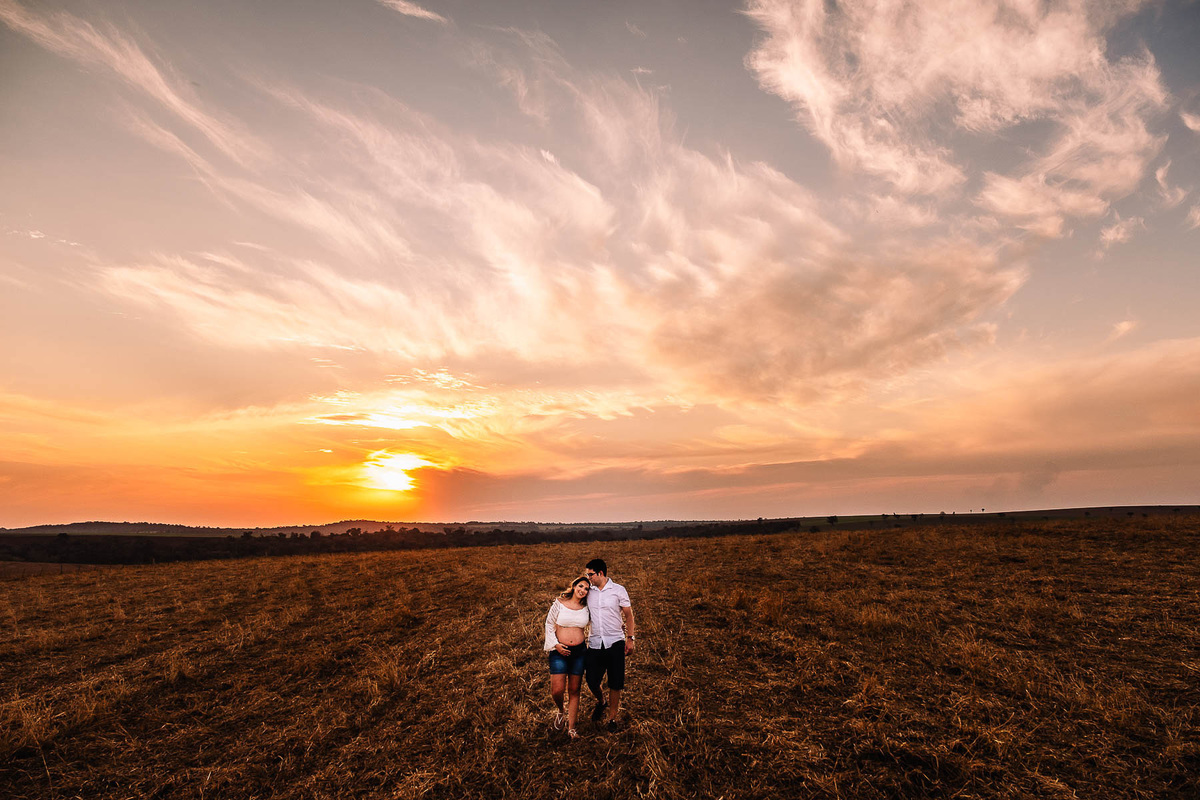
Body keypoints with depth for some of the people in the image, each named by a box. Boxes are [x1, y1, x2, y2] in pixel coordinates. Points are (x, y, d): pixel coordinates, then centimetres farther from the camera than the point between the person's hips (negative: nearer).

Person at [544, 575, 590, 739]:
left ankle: (571, 728, 21)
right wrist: (555, 644, -9)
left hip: (579, 651, 2)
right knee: (557, 690, -8)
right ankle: (561, 711, 27)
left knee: (574, 690, 7)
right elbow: (549, 624, 0)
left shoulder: (586, 608, 3)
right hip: (559, 651, -2)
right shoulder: (559, 603, -5)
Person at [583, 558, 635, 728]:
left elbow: (628, 615, 3)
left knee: (615, 683, 4)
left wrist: (630, 638, -1)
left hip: (615, 642, -2)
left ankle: (612, 717, 25)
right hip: (595, 643, 3)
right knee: (592, 681, 6)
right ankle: (600, 702, 39)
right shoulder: (589, 591, 4)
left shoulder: (618, 590, -3)